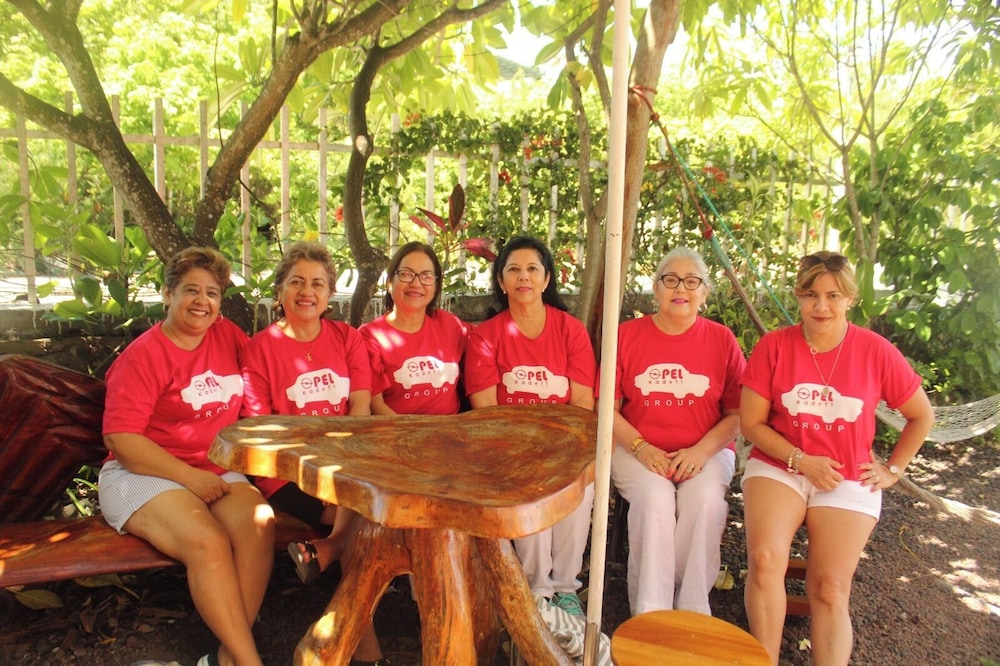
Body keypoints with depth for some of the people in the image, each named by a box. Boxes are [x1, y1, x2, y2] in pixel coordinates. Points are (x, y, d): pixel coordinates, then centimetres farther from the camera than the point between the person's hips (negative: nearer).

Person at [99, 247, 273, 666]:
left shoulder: (227, 336, 9)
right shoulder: (143, 355, -6)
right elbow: (121, 440, -11)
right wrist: (189, 477, -16)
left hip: (216, 472, 4)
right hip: (143, 474, -4)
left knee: (259, 523, -27)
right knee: (207, 541, -31)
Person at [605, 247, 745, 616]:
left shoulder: (722, 340, 6)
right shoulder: (626, 335, 4)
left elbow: (738, 414, 4)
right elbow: (607, 409, 2)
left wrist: (701, 451, -12)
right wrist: (642, 448, -12)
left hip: (706, 451, 1)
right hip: (638, 450, -1)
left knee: (706, 500, -29)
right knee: (654, 498, -30)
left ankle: (691, 613, -13)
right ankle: (648, 618, -18)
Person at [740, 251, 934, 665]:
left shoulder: (876, 351, -3)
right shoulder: (774, 346, -5)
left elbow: (921, 416, 12)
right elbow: (751, 422, -3)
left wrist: (893, 469, 8)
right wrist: (801, 460, -13)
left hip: (848, 480, 1)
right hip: (779, 467, -1)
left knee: (830, 591, -10)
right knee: (765, 561, -23)